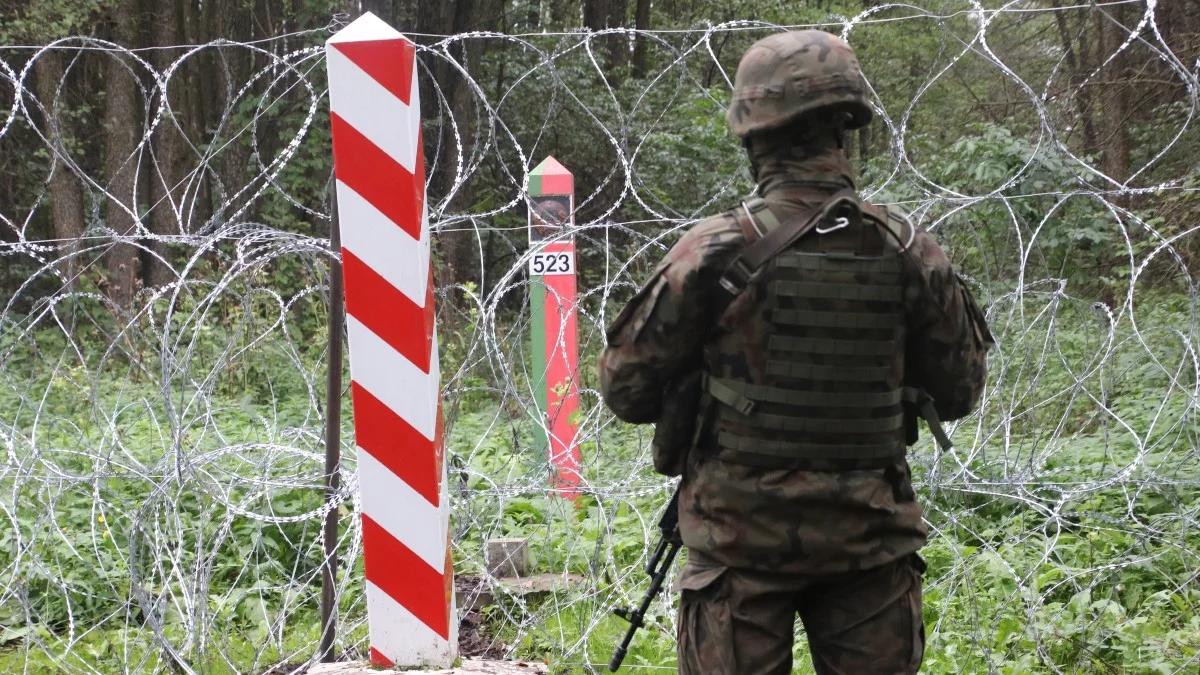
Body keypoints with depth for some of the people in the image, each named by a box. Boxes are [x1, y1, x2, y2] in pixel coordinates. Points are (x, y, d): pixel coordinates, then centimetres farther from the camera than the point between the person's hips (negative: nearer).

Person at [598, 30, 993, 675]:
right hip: (870, 534, 2)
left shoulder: (715, 251, -11)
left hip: (743, 531, -2)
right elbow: (959, 390, 8)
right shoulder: (908, 251, -3)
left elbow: (626, 385, -3)